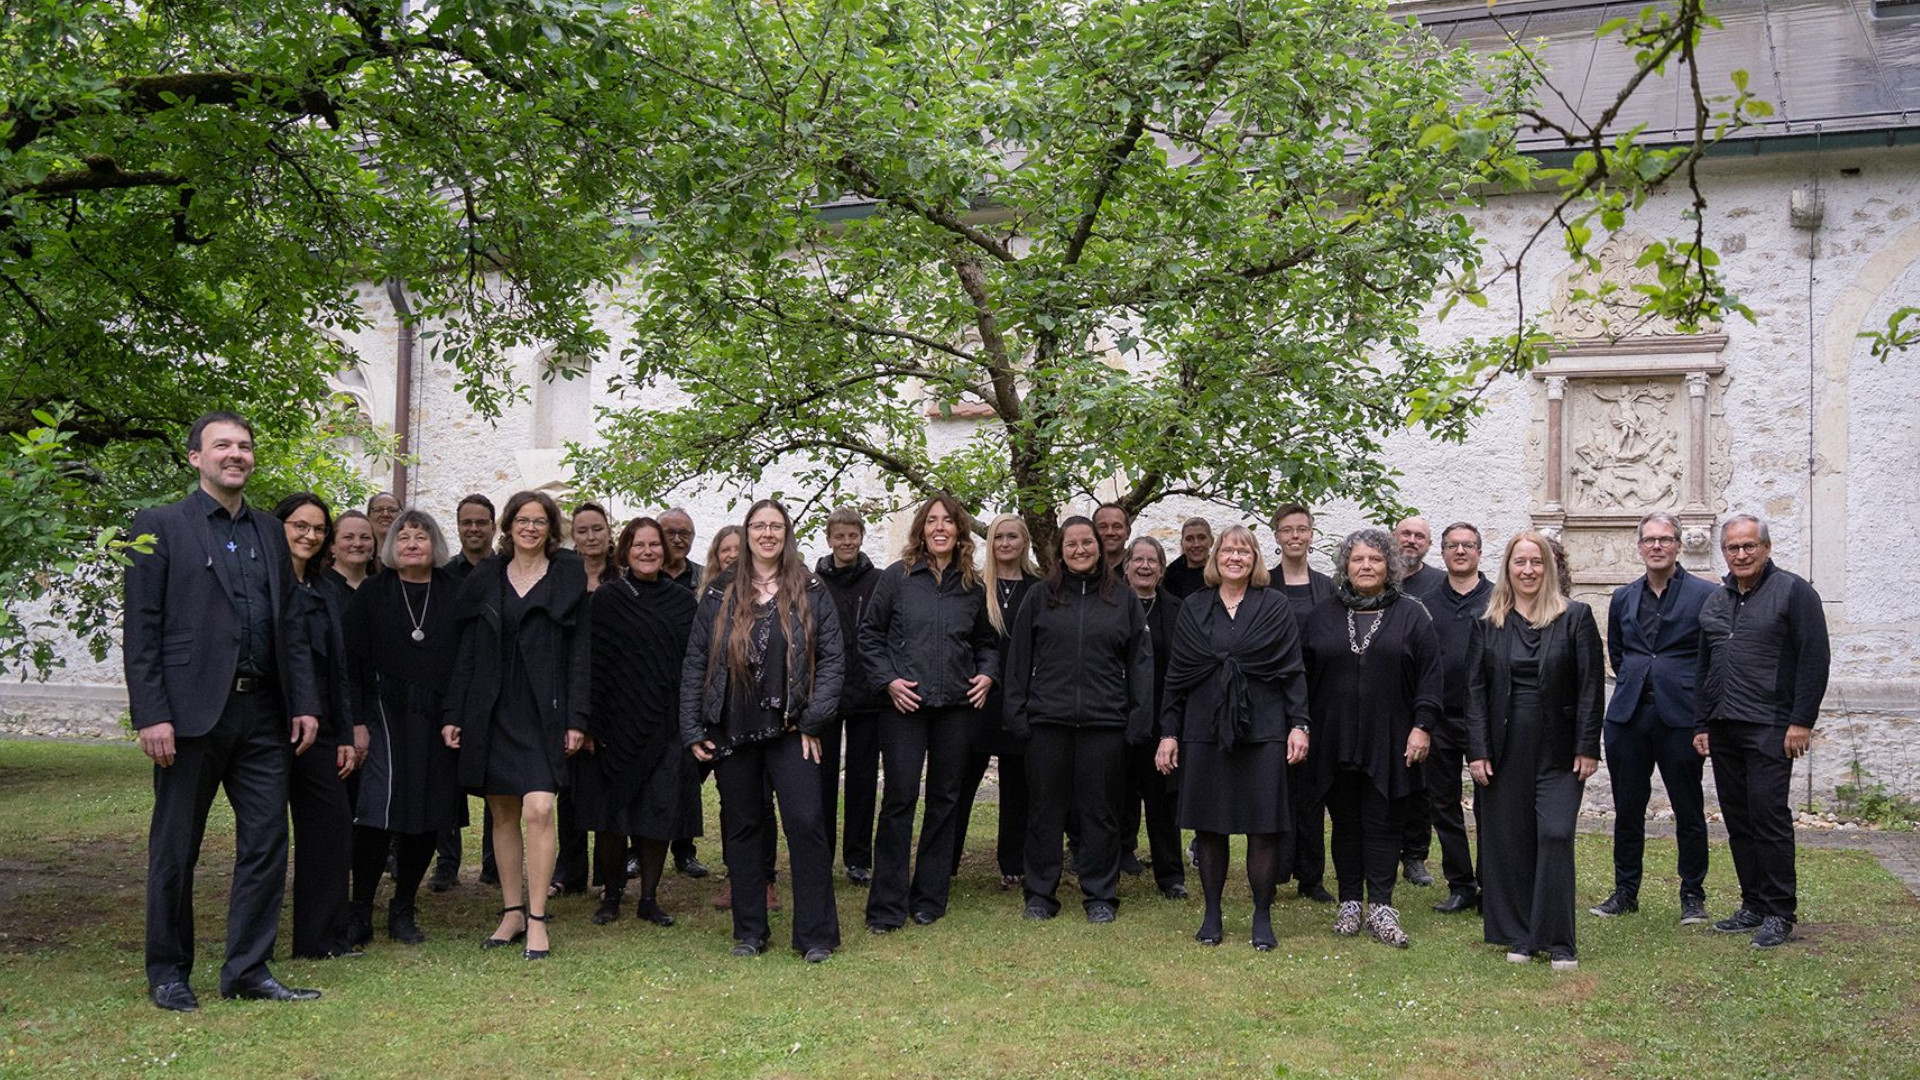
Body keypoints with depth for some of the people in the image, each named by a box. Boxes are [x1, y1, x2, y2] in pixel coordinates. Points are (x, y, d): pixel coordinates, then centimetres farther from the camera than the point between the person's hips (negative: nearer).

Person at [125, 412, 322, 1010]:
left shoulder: (270, 534, 15)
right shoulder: (160, 525, -1)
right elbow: (141, 630, -6)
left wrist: (304, 703, 7)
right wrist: (150, 715, -13)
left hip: (261, 713, 5)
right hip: (192, 711, -5)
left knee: (267, 842, 5)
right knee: (175, 849, 7)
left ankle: (247, 969, 15)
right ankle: (168, 972, 21)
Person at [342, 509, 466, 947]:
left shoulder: (455, 594, 7)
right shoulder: (372, 594, 5)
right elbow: (354, 662, 2)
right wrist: (356, 722, -7)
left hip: (439, 720, 2)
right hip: (387, 715, -2)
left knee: (427, 817, 5)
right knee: (379, 812, -11)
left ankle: (403, 911, 18)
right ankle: (360, 914, -2)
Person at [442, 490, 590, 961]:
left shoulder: (567, 578, 3)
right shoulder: (485, 579, 10)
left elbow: (579, 652, 0)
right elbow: (466, 651, 10)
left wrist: (576, 718, -6)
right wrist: (454, 714, 4)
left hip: (543, 710, -3)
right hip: (491, 711, 3)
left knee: (539, 809, -14)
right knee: (503, 813, 8)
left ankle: (537, 920, -7)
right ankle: (512, 912, 18)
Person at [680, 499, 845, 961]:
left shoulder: (810, 593, 4)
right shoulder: (719, 596, 7)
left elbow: (832, 657, 0)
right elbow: (695, 662, 7)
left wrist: (813, 718, -8)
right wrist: (692, 729, 0)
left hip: (789, 730, -2)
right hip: (732, 730, 2)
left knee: (805, 823, -9)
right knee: (742, 827, 8)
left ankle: (816, 934, 0)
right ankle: (749, 932, 19)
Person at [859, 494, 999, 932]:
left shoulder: (973, 586, 9)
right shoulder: (896, 578, 0)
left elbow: (987, 642, 20)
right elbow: (870, 635, 3)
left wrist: (988, 673, 2)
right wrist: (887, 680, -8)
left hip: (956, 706, 3)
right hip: (904, 704, -3)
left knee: (945, 799, 8)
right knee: (899, 798, -4)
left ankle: (929, 897, 20)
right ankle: (887, 907, 4)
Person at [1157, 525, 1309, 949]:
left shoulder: (1276, 607, 5)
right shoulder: (1194, 609, 10)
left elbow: (1294, 670, 2)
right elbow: (1176, 675, 9)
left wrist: (1298, 724, -7)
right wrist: (1169, 731, 4)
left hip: (1262, 731, -1)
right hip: (1205, 731, 2)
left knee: (1264, 826, 0)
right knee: (1208, 826, 5)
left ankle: (1262, 916, 12)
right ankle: (1211, 913, 17)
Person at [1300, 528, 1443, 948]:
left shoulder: (1411, 615, 4)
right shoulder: (1324, 614, 9)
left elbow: (1430, 674, 1)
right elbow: (1304, 673, 11)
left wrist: (1422, 726, -7)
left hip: (1389, 742, -2)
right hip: (1335, 740, 2)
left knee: (1382, 825, 0)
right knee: (1346, 824, 8)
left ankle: (1381, 909, 4)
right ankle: (1349, 905, 16)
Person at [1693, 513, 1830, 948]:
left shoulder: (1793, 592, -3)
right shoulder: (1714, 601, 16)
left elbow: (1815, 659, -8)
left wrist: (1802, 722, -12)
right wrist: (1702, 725, 15)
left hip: (1769, 728, -6)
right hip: (1723, 729, 6)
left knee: (1769, 816, -8)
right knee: (1739, 821, 9)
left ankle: (1779, 913, 1)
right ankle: (1754, 905, 18)